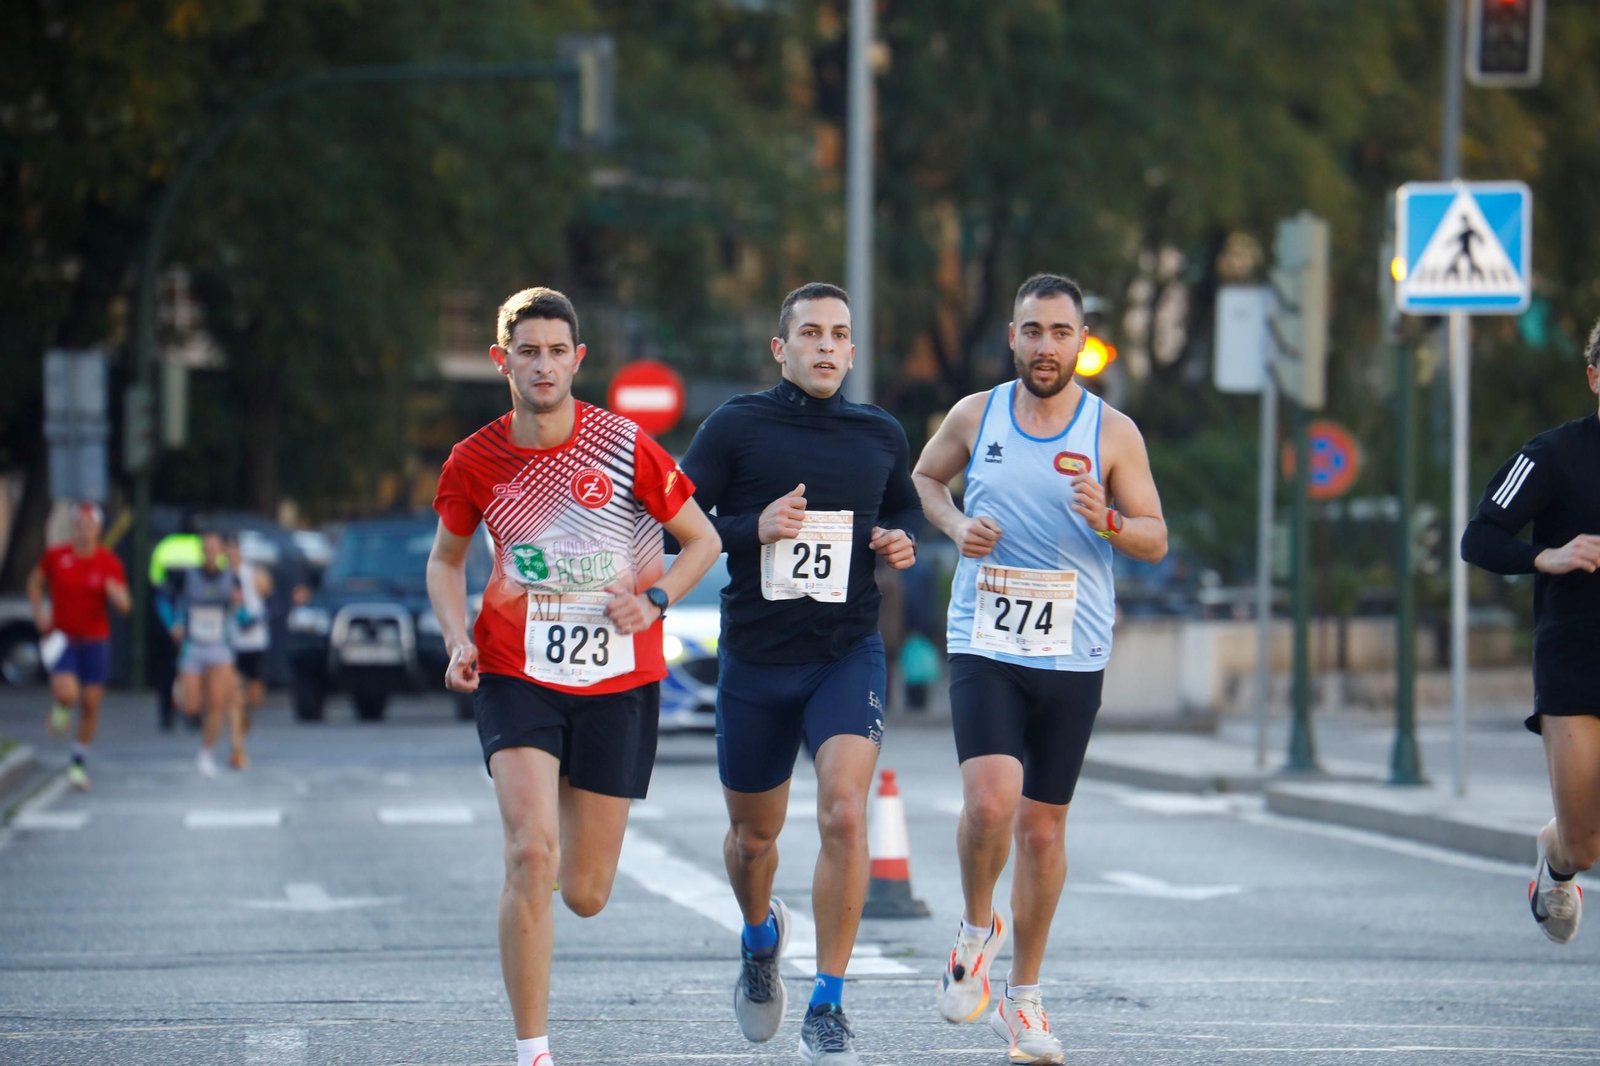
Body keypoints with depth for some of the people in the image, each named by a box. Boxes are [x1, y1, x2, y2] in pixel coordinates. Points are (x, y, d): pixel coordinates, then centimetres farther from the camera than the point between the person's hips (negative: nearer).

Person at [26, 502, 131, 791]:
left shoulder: (110, 564, -5)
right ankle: (61, 710, 14)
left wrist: (115, 594, -28)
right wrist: (39, 613, 0)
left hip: (95, 640, 1)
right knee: (66, 694, -24)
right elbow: (35, 582, 14)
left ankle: (79, 763, 22)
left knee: (91, 703, 5)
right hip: (62, 639, -1)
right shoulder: (56, 556, -5)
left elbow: (124, 606, -5)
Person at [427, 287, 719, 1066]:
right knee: (530, 854, -21)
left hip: (618, 681, 0)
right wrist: (458, 641, -2)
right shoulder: (475, 461, -3)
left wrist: (655, 600, -15)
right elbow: (446, 558, 15)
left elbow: (702, 540, 3)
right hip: (517, 675, 0)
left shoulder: (625, 448, -8)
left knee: (585, 894, 6)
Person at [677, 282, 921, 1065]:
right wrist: (753, 528, -19)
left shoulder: (881, 436, 5)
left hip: (848, 654, 0)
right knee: (753, 835, 14)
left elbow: (905, 506, 23)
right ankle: (760, 938, 49)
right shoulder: (737, 427, -5)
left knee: (844, 815, -20)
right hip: (755, 660, 0)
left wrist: (902, 542, 1)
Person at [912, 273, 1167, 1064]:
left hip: (1072, 657, 1)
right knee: (989, 801, -21)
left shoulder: (1113, 433, -1)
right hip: (983, 648, -1)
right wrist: (954, 525, -1)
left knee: (1043, 825, 6)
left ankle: (1023, 997, 20)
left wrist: (1107, 522, -19)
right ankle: (977, 926, 9)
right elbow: (924, 477, 20)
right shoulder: (975, 416, 2)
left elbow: (1156, 541, 2)